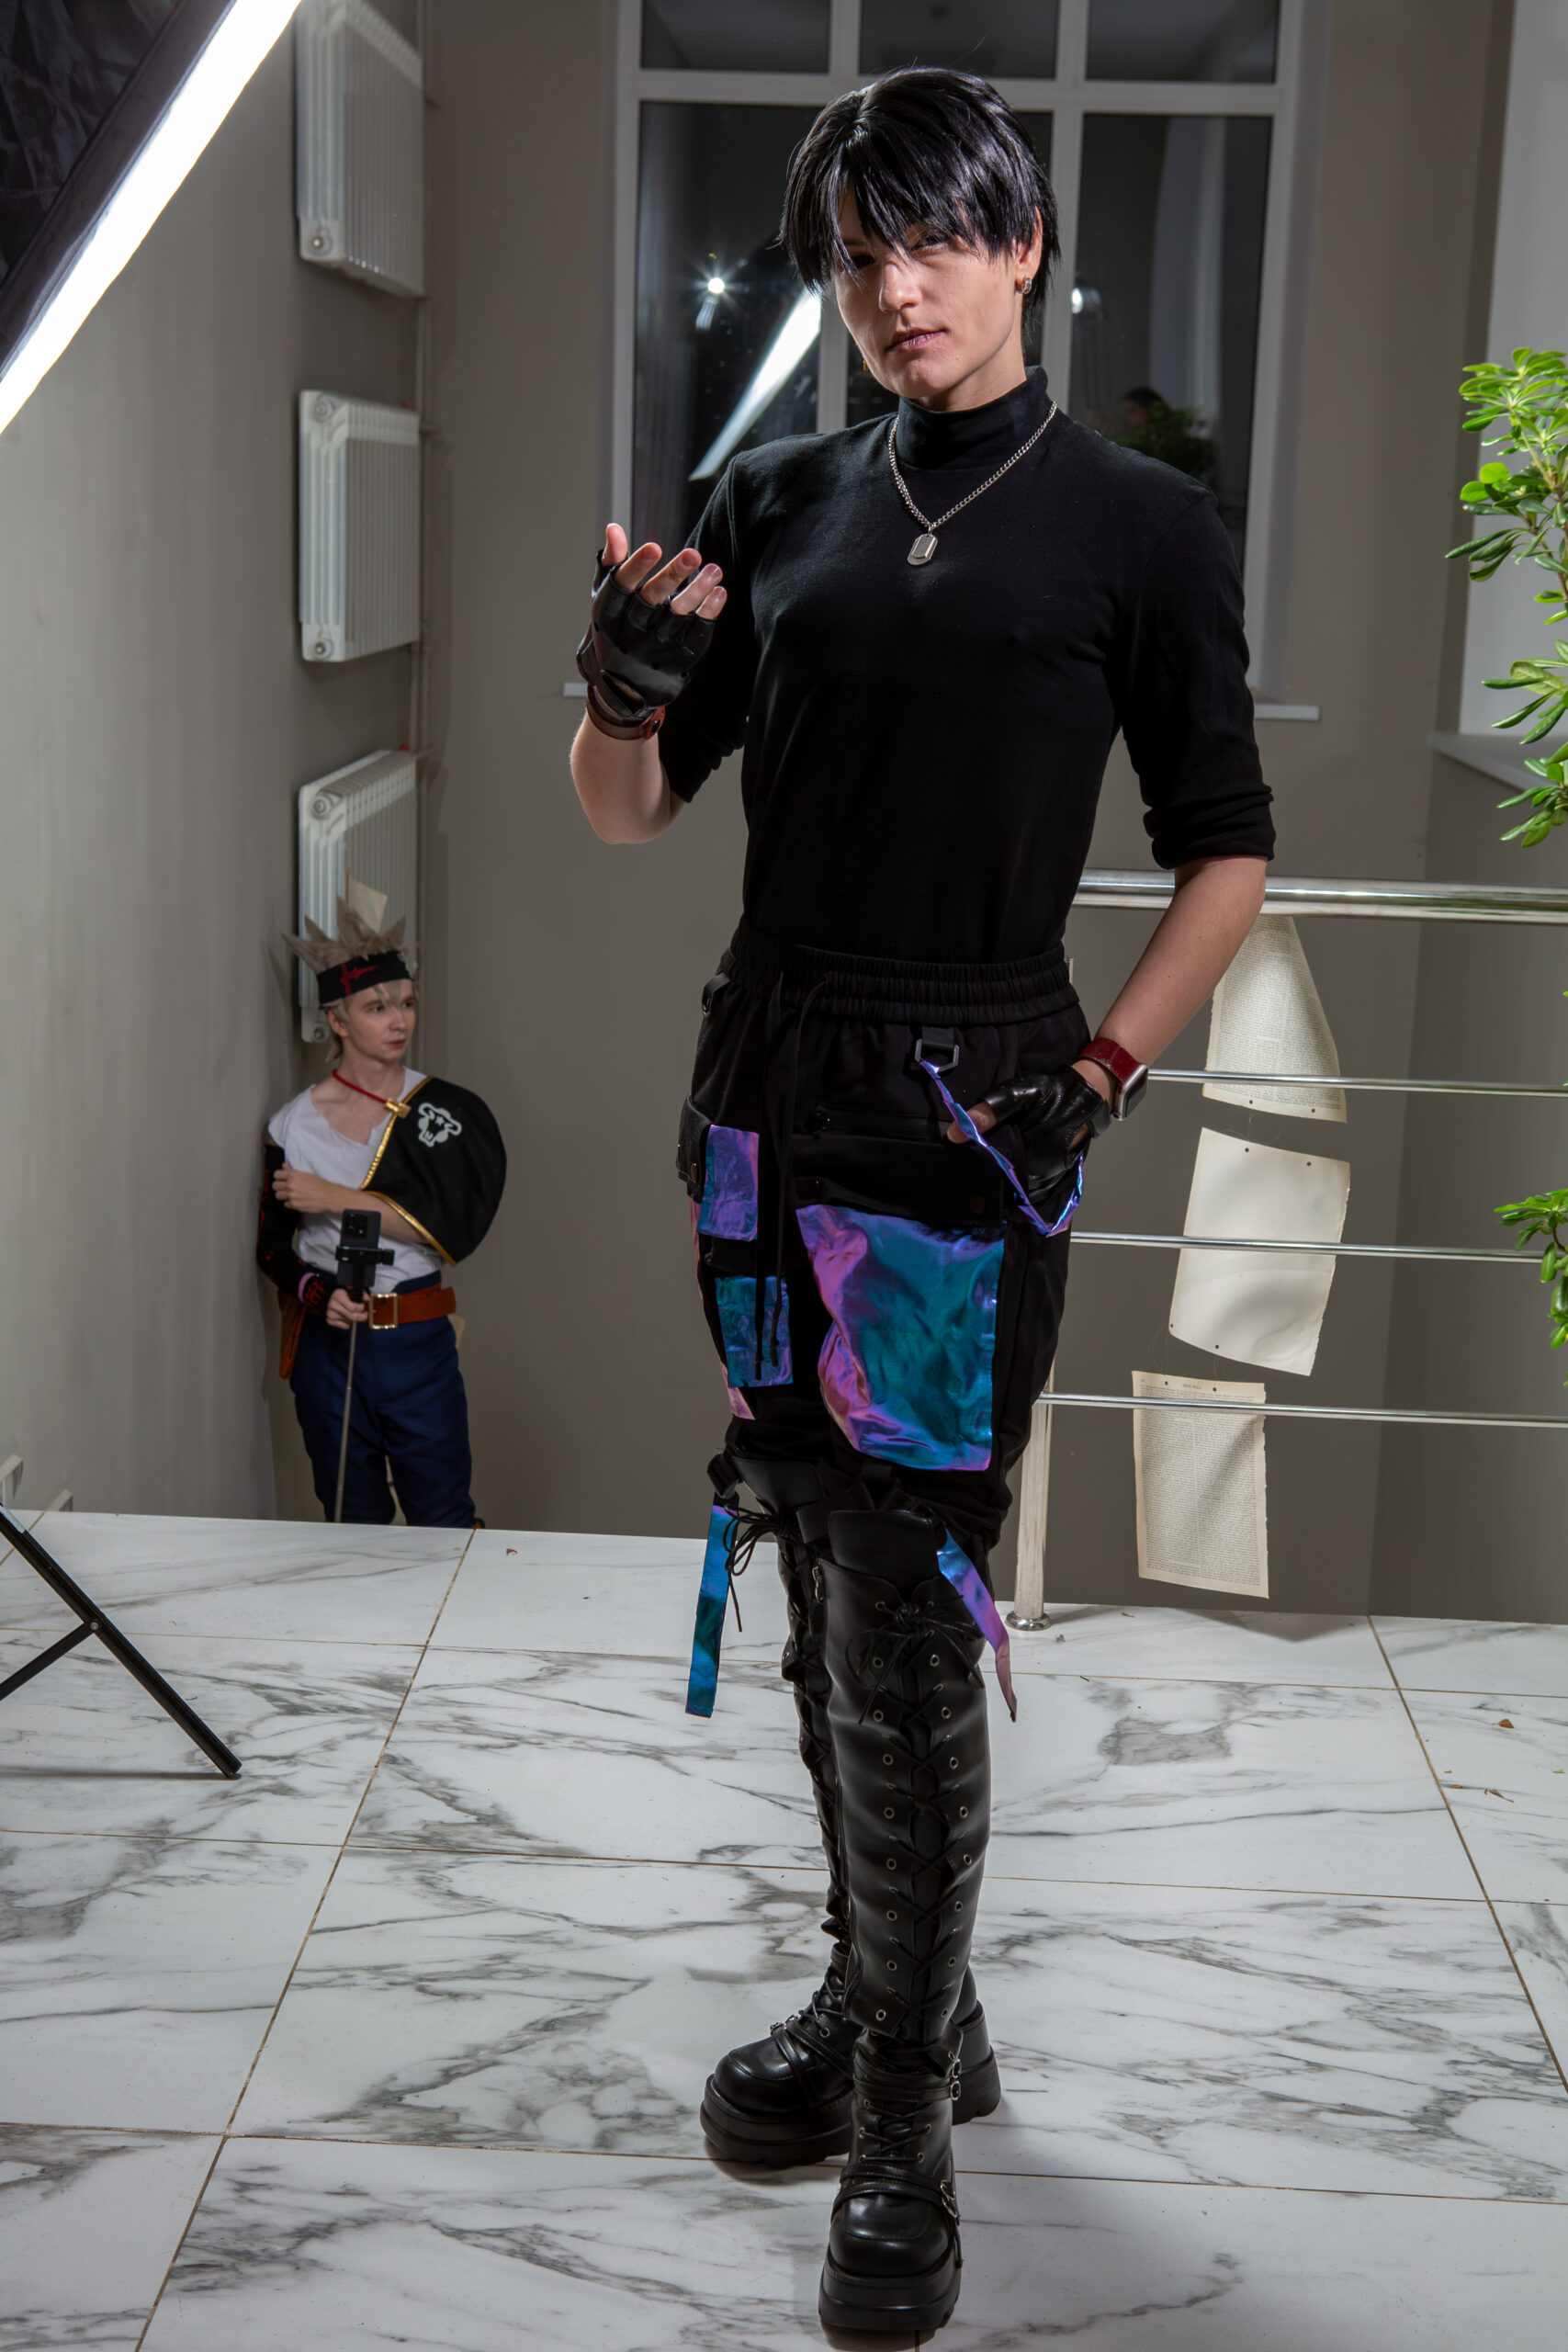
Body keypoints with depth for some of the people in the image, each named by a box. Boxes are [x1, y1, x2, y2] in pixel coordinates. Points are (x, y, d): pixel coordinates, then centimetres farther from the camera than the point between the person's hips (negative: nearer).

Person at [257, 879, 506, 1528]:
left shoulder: (445, 1111, -1)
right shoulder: (296, 1124, 1)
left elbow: (447, 1221, -14)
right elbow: (273, 1247, 6)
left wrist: (334, 1199, -17)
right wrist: (320, 1294, -14)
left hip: (419, 1338, -1)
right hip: (328, 1338, 1)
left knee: (444, 1521, 2)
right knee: (351, 1520, 10)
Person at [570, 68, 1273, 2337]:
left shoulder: (1137, 521, -1)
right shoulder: (782, 503, 10)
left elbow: (1225, 850, 2)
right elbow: (632, 806, 10)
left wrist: (1096, 1079, -8)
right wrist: (623, 684, -11)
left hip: (964, 1112, -5)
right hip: (767, 1086, 5)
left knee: (904, 1610, -5)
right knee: (823, 1575, 12)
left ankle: (906, 2128, 11)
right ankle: (893, 2003, 31)